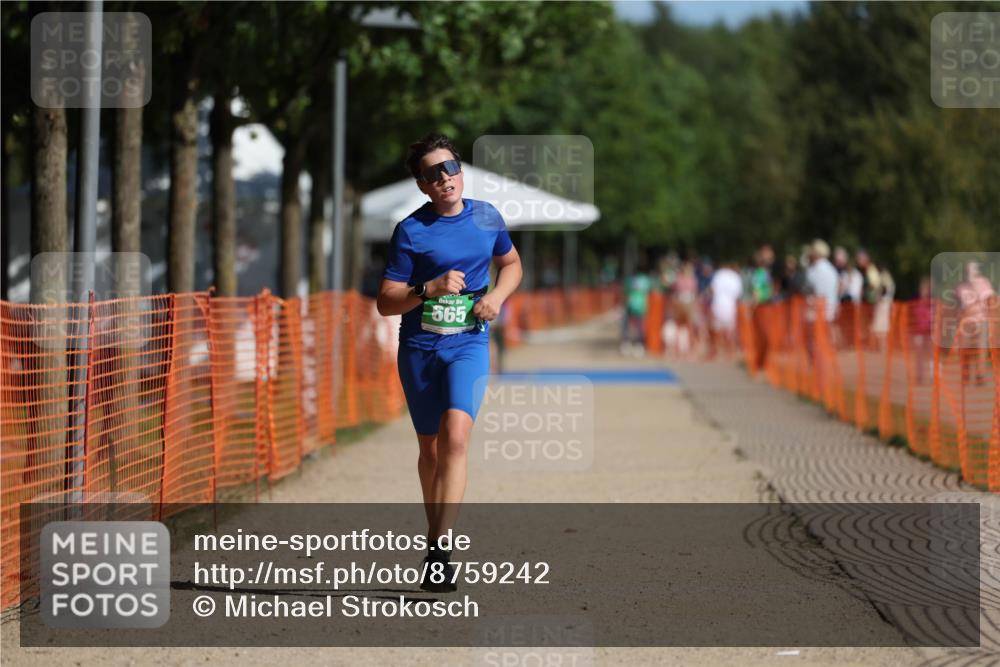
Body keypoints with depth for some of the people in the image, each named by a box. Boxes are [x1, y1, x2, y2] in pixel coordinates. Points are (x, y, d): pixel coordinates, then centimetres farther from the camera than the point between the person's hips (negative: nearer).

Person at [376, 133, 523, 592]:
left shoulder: (486, 217, 4)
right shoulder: (411, 230, -6)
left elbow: (511, 263, 22)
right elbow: (385, 301, -6)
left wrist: (496, 296, 2)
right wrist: (429, 289, -22)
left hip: (469, 344, 0)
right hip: (419, 347, 0)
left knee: (455, 438, -21)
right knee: (430, 448, 11)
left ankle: (438, 550, -23)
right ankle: (435, 535, 30)